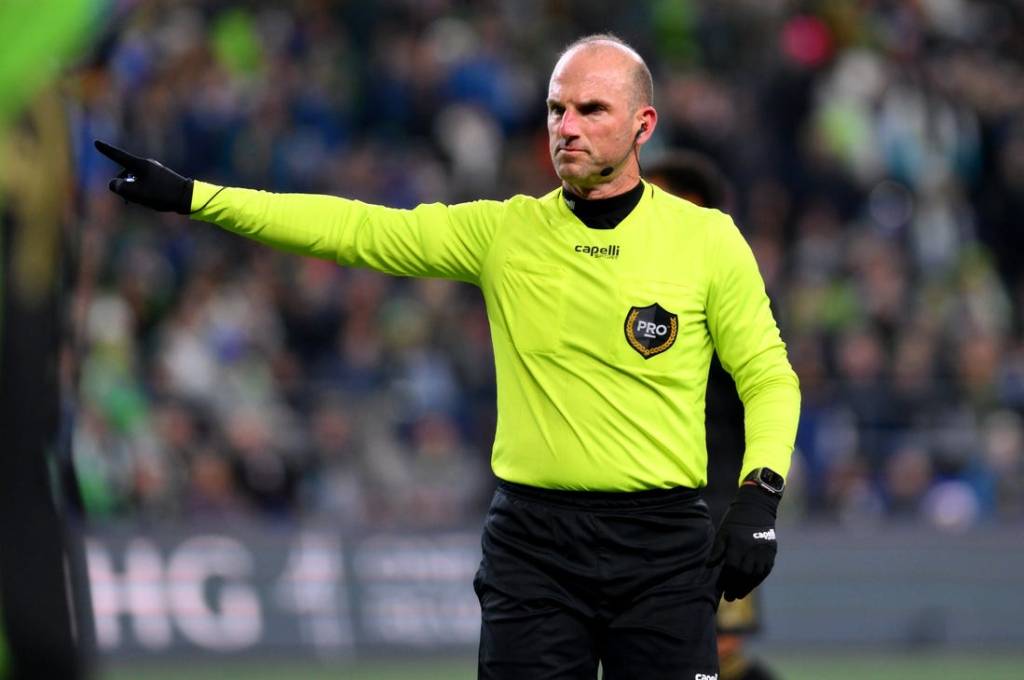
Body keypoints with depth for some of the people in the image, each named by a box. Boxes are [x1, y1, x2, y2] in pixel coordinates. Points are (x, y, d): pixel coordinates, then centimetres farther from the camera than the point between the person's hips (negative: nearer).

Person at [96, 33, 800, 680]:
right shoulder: (504, 232, 5)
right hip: (532, 538, 1)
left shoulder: (708, 239, 0)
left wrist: (760, 492, -10)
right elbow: (360, 230, 2)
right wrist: (189, 195, -3)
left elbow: (767, 376, 6)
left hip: (663, 544, -1)